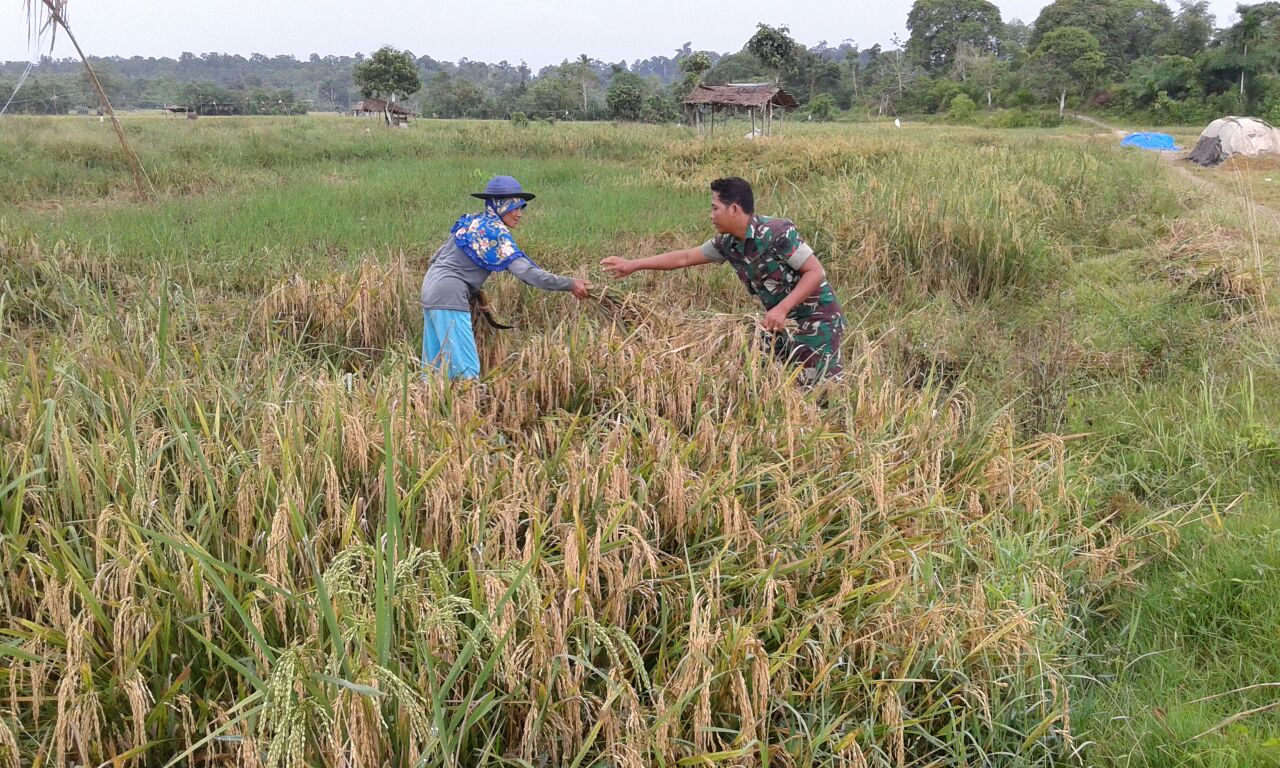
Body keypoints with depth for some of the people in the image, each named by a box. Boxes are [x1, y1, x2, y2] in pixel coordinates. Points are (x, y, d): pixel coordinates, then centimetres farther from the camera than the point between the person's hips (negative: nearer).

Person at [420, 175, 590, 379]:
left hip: (431, 289, 9)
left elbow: (436, 257, 18)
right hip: (450, 298, -9)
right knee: (466, 370, -11)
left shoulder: (471, 222, 14)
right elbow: (525, 271, -20)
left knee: (435, 367, 13)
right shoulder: (496, 231, -11)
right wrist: (569, 284, -18)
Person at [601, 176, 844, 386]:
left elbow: (816, 272, -22)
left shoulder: (778, 233, -23)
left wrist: (781, 309, -30)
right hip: (782, 322, 8)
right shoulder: (727, 243, 1)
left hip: (817, 321, -8)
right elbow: (685, 257, 11)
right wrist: (633, 265, 13)